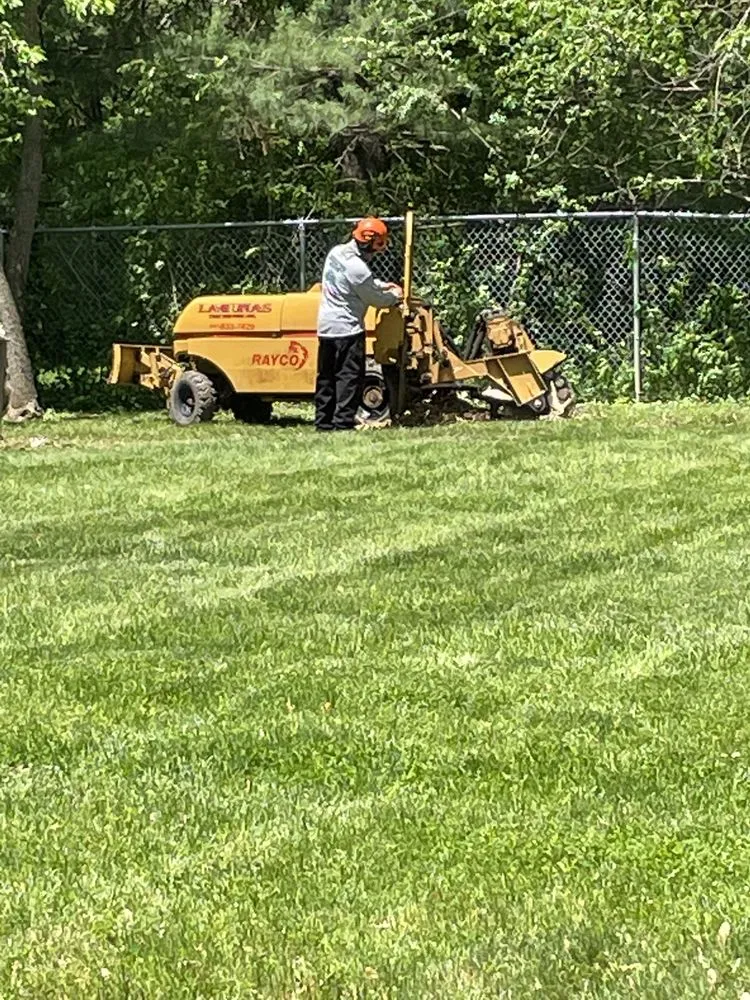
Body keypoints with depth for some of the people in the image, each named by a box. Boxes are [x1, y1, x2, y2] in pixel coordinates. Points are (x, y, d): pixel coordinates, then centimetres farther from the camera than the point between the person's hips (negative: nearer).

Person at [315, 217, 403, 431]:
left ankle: (324, 423, 17)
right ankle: (343, 424, -7)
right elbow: (376, 299, -9)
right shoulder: (356, 267, -21)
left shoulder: (337, 252, 7)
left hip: (326, 326, 9)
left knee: (326, 377, 12)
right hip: (347, 328, -9)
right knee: (349, 378, -4)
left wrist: (382, 285, 12)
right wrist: (395, 296, 10)